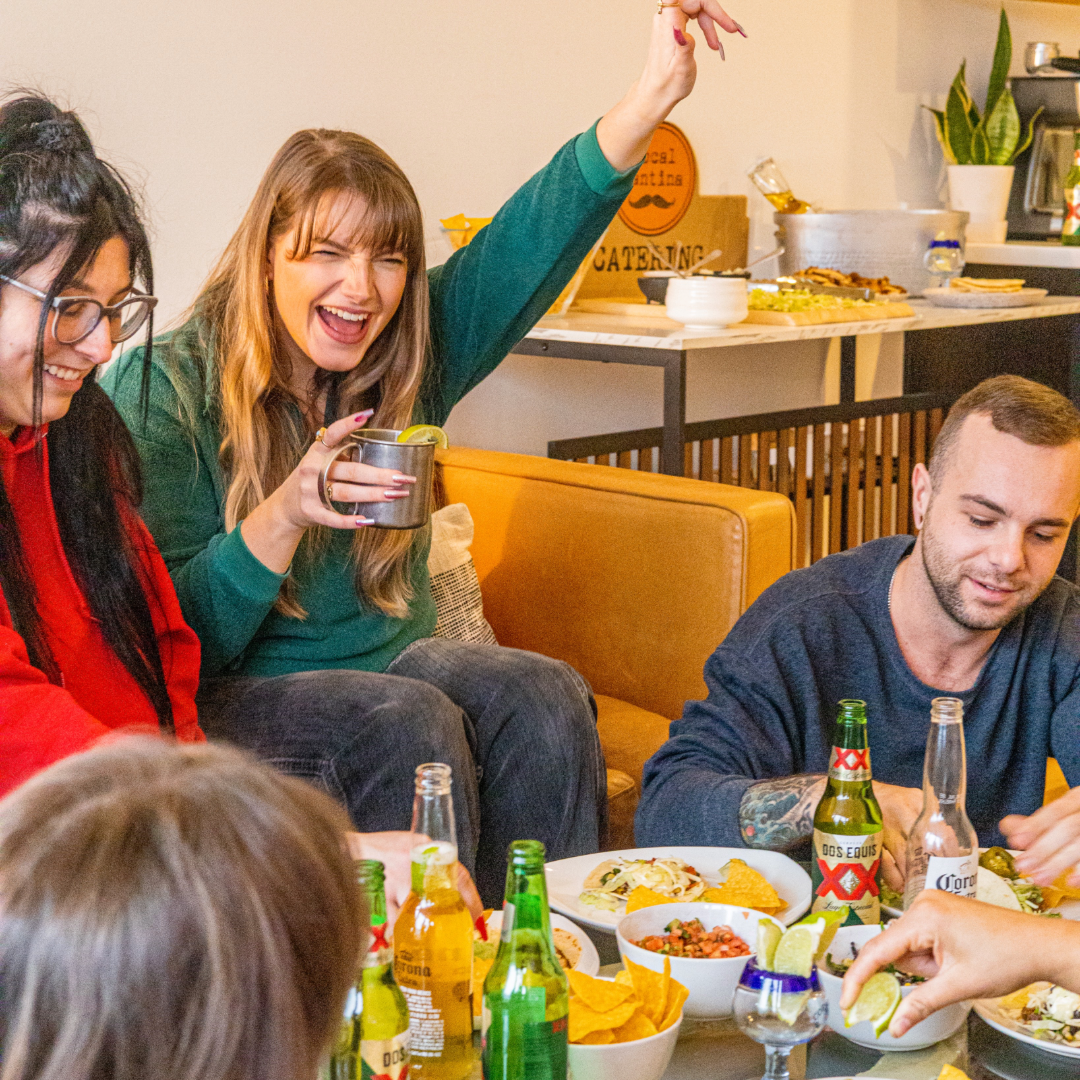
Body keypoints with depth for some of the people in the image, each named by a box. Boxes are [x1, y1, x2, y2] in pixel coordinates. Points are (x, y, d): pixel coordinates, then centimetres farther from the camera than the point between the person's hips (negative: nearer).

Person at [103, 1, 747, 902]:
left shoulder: (408, 355, 3)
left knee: (545, 695, -22)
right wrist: (284, 515, -32)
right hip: (232, 693, -5)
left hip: (389, 656, 5)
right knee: (405, 723, -32)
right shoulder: (166, 389, -12)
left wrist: (651, 99, -24)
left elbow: (534, 239, -10)